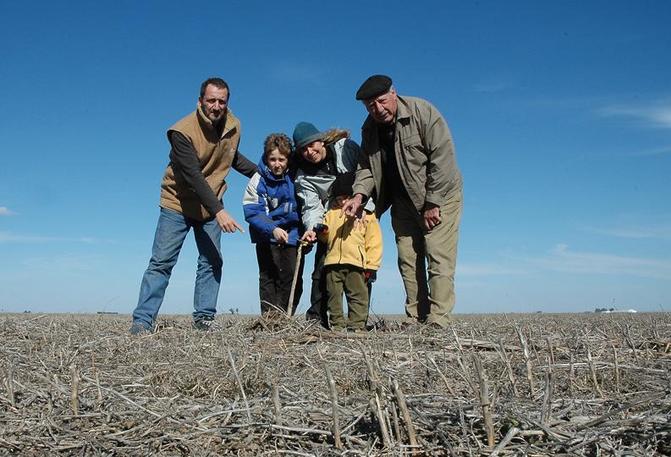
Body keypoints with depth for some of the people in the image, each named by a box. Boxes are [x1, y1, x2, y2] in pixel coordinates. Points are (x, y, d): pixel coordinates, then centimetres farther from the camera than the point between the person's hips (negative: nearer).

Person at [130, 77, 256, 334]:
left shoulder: (233, 126, -4)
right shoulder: (183, 131, -23)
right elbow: (193, 176, -30)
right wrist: (219, 211, -37)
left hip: (212, 206, 5)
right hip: (178, 203, -5)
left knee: (212, 263, 4)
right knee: (162, 262, -5)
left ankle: (204, 318, 12)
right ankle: (142, 320, -1)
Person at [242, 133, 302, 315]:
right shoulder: (258, 180, -9)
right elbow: (252, 212, -15)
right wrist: (273, 229, -28)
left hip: (292, 235, 2)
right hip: (266, 237, -2)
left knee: (292, 277, -2)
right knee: (268, 276, -4)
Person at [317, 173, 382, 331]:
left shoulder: (367, 215, 5)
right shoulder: (331, 212, 15)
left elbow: (374, 242, 2)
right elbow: (325, 238, 20)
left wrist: (371, 266, -4)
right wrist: (322, 232, -6)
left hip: (356, 263, -3)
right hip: (333, 263, 3)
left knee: (358, 296, 0)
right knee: (334, 295, 6)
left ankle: (357, 325, 5)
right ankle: (337, 325, 14)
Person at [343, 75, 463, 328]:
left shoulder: (423, 112, -18)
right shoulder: (370, 128, 1)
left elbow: (442, 159, -21)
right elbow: (366, 166, 4)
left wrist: (432, 204, -20)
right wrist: (360, 194, -16)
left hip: (439, 196, -6)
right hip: (403, 202, 6)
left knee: (439, 260, -11)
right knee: (408, 261, 3)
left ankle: (438, 323, -11)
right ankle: (415, 321, 9)